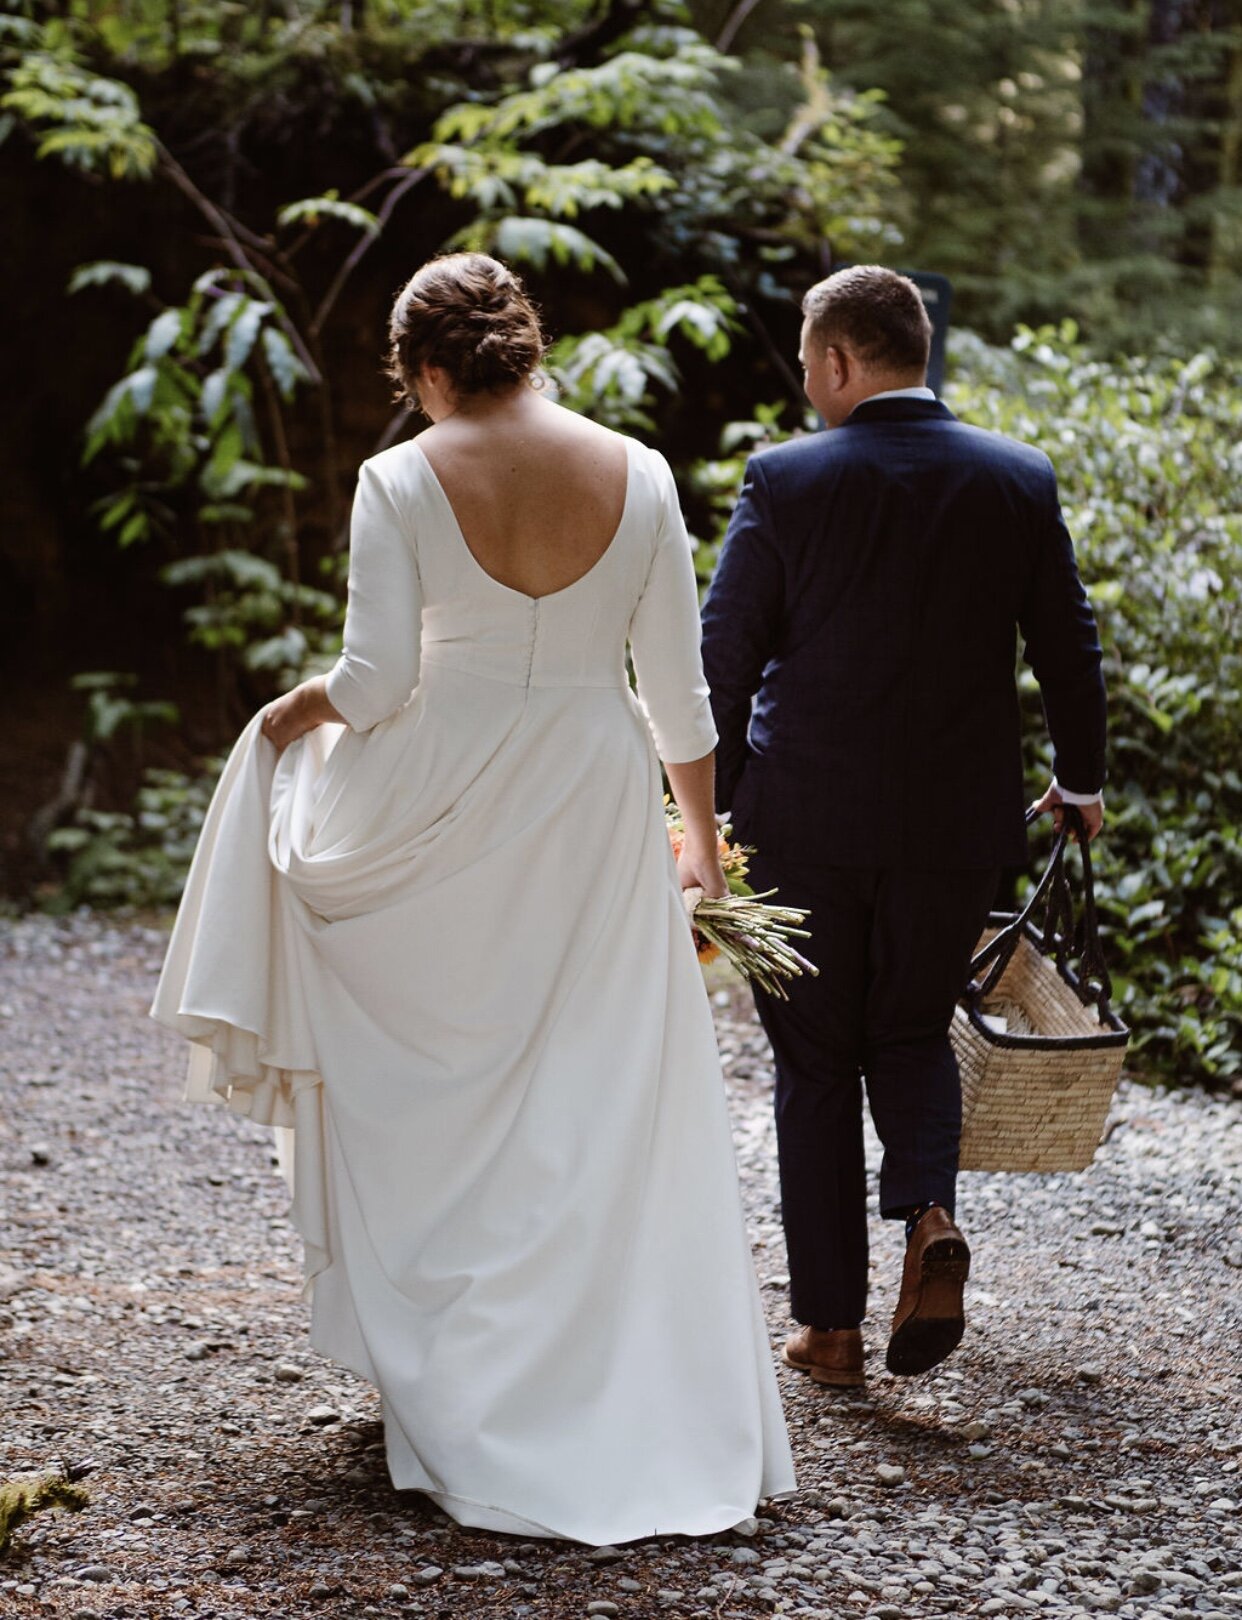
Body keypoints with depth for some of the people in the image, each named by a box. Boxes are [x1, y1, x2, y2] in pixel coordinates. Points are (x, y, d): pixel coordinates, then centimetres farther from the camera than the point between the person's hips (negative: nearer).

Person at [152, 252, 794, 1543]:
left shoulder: (402, 481, -9)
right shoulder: (637, 476, -1)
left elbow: (375, 680, -11)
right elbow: (677, 688, 1)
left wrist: (303, 708, 11)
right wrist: (701, 839, 13)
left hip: (443, 806, -1)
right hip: (597, 807, 2)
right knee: (608, 1110, 8)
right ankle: (667, 1421, 9)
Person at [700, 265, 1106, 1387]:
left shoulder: (785, 479, -9)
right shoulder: (1019, 479, -1)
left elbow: (722, 656, -6)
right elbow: (1069, 647, 6)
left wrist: (711, 806, 7)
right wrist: (1080, 780, 23)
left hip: (805, 821, -2)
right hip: (959, 824, 2)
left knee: (816, 1063, 10)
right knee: (913, 1034, 20)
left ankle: (831, 1324, 12)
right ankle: (928, 1213, -8)